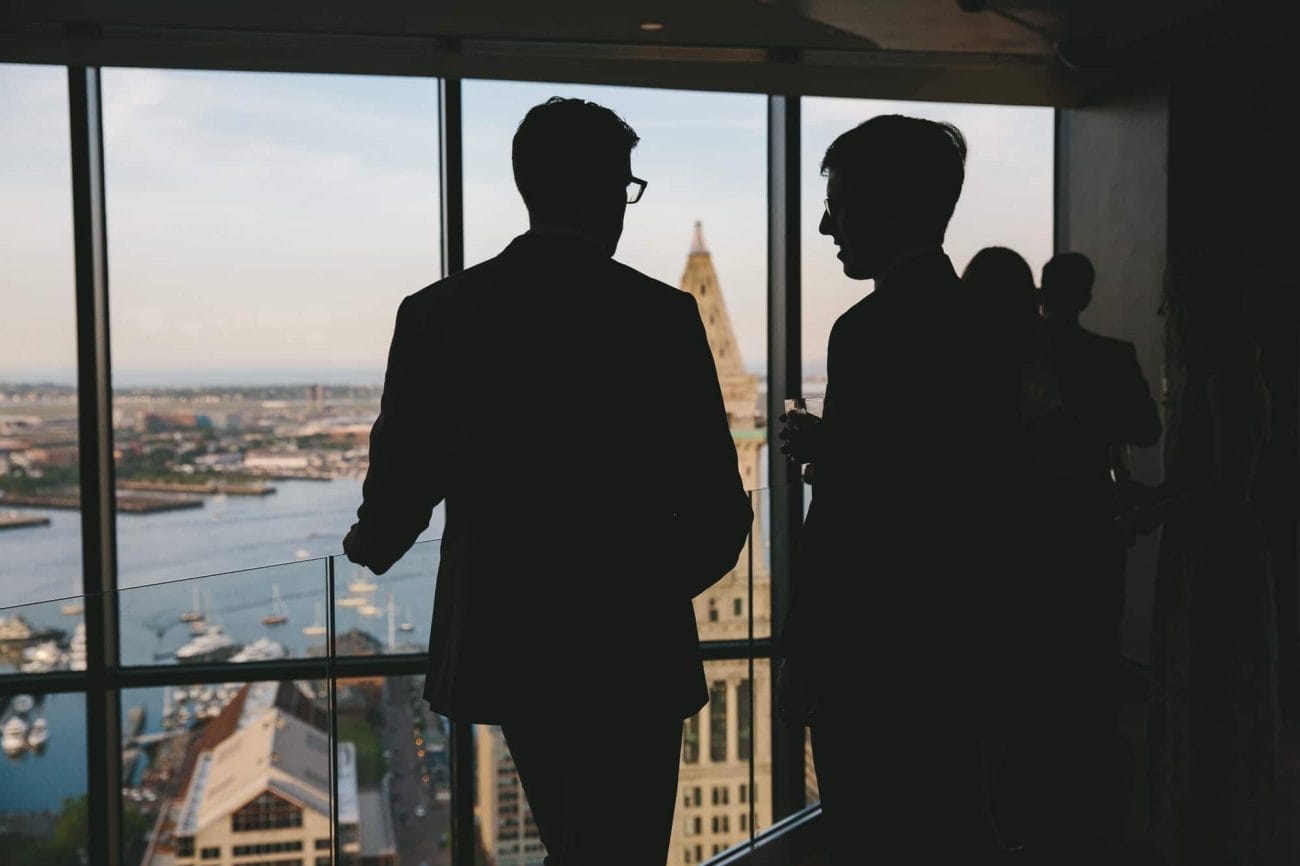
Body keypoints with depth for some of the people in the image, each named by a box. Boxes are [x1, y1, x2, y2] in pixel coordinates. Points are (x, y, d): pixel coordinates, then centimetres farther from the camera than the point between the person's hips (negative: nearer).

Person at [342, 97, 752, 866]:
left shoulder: (437, 311, -3)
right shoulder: (659, 314, -12)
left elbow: (404, 477, 3)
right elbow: (713, 502, -11)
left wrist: (373, 544, 26)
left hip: (502, 644, 5)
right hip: (628, 651, -4)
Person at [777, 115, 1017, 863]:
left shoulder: (874, 329, -18)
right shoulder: (972, 321, 9)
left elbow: (842, 520, -20)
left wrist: (802, 654, -11)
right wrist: (832, 450, 13)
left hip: (878, 655, -9)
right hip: (955, 640, 9)